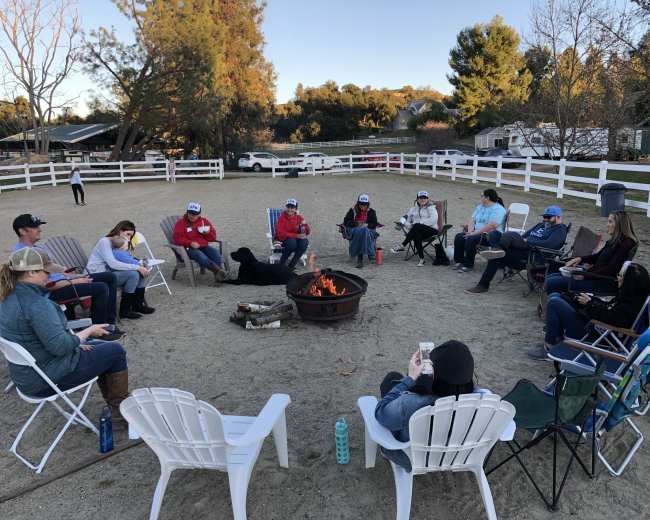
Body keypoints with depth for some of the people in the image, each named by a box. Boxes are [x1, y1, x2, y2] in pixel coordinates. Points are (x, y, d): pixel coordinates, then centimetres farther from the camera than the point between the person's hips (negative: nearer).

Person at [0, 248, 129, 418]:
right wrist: (89, 331, -15)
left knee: (101, 347, 22)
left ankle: (112, 402, 28)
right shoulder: (35, 304, -29)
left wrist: (75, 342, 7)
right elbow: (61, 346, -29)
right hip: (47, 380, -10)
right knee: (115, 351, 0)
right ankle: (120, 407, 16)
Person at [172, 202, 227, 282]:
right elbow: (177, 239, -6)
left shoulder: (204, 221, 14)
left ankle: (219, 275, -38)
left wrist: (208, 233, -8)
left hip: (204, 246, 4)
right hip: (189, 248, -4)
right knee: (200, 255, -37)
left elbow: (213, 237, 16)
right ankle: (218, 270, -50)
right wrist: (190, 243, -21)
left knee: (215, 252, -27)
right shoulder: (181, 223, 5)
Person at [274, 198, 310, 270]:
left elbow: (307, 232, 2)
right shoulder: (281, 218, -10)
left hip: (296, 239, 4)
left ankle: (291, 265, -17)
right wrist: (296, 235, -28)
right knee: (292, 242, -36)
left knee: (305, 242, -28)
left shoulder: (299, 217, 2)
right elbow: (281, 234, -20)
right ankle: (282, 263, -13)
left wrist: (305, 225, -21)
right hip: (282, 240, -4)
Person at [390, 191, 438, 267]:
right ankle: (421, 259, -36)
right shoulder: (414, 209, 22)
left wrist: (419, 222, -17)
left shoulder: (431, 208, 8)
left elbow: (433, 220, -11)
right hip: (417, 231, 3)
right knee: (416, 235, -36)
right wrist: (409, 225, -8)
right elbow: (407, 219, 15)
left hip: (431, 230, -3)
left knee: (416, 226, -35)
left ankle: (402, 246, -34)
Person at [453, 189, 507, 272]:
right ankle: (459, 261, -8)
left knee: (471, 239, -32)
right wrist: (470, 231, -9)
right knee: (459, 237, -15)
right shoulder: (480, 207, 18)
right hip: (477, 232, 8)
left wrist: (475, 233, -26)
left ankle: (468, 265, -19)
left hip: (491, 235, -8)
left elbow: (492, 225, -24)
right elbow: (472, 220, 13)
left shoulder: (498, 209, -11)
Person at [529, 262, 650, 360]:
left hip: (589, 332, -10)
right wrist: (591, 299, 1)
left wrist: (589, 303, -16)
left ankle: (549, 346, -4)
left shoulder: (630, 303, -25)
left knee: (554, 302, -15)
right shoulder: (626, 294, 3)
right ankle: (559, 339, 12)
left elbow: (609, 317, -29)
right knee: (554, 296, 11)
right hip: (591, 321, 10)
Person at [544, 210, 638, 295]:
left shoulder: (625, 244, -15)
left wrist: (585, 275, -20)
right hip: (596, 275, 10)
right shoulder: (614, 241, 14)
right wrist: (580, 258, 7)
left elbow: (611, 269, -21)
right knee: (550, 277, 6)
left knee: (551, 283, -20)